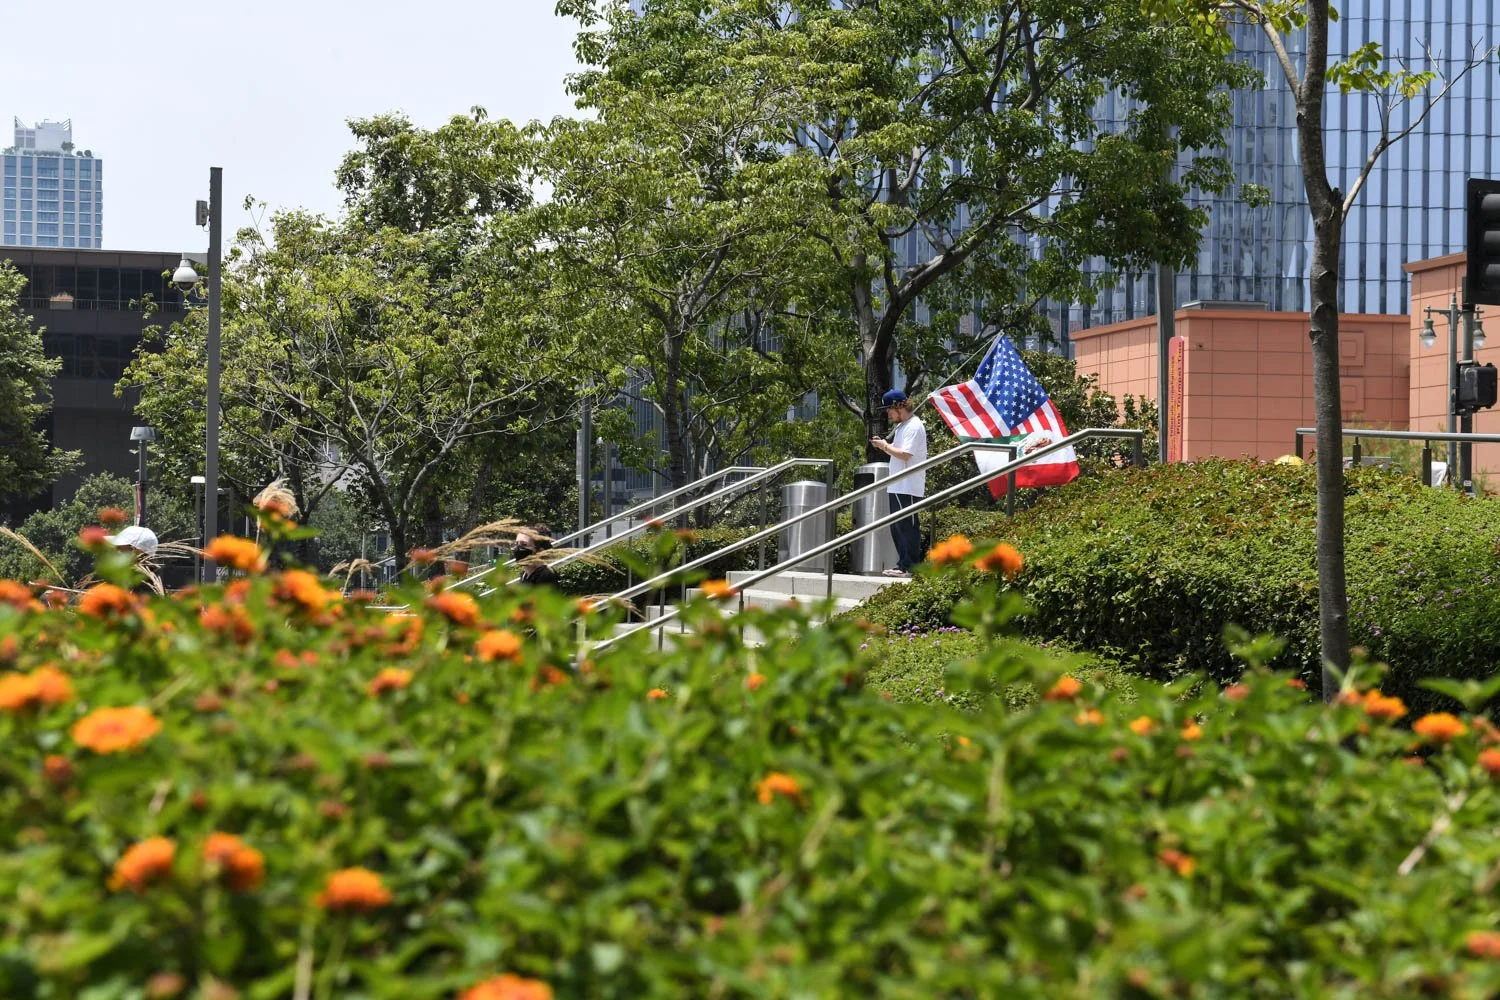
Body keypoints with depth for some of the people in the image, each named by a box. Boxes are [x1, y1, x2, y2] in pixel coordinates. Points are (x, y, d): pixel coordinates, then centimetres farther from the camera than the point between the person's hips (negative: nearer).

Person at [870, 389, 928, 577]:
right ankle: (903, 565, 18)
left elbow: (905, 454, -22)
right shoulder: (901, 426, 19)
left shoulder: (913, 427, -13)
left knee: (907, 528, -8)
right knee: (897, 528, 13)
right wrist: (884, 445, 7)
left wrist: (885, 446, -11)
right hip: (897, 487, 10)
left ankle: (910, 567, -7)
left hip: (907, 488, -10)